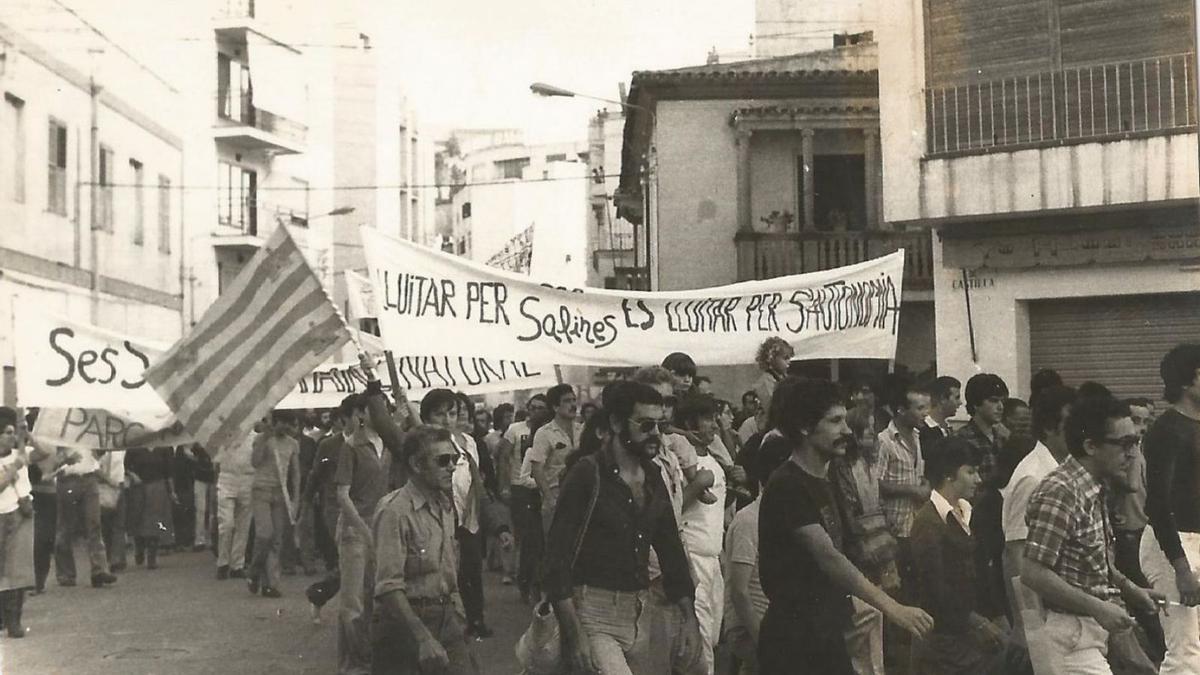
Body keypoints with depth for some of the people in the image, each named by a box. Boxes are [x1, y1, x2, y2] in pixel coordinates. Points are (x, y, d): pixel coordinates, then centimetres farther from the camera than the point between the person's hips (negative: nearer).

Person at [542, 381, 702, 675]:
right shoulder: (587, 475, -11)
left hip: (641, 615, 7)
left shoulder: (654, 478, 9)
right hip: (594, 617, -7)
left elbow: (671, 549, 16)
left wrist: (689, 617, 8)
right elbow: (557, 559, -14)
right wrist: (574, 635, -19)